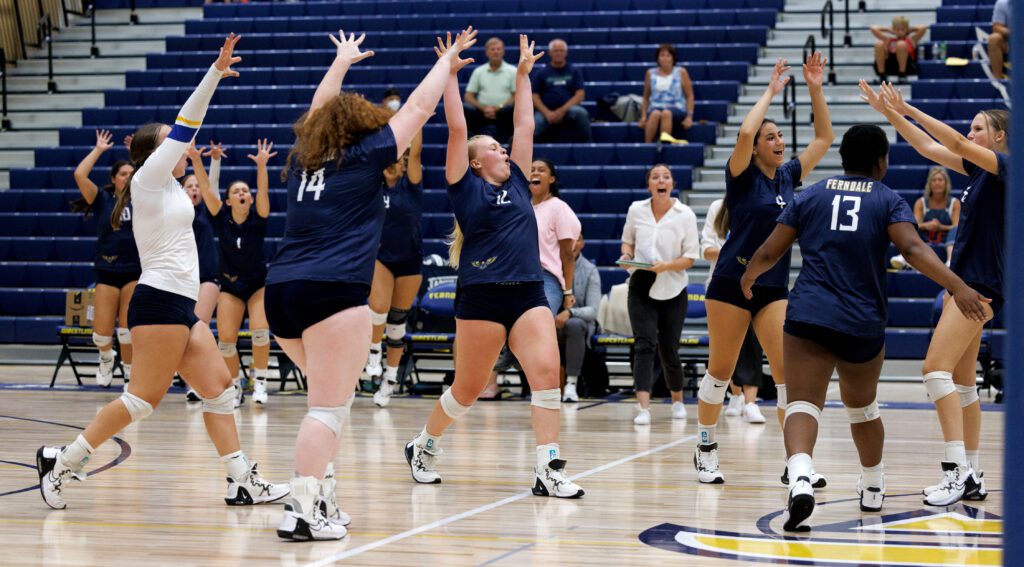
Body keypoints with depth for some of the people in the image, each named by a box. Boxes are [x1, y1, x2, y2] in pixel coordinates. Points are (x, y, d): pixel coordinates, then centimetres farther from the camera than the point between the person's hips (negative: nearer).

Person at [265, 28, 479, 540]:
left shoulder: (304, 156, 19)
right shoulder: (362, 156, 5)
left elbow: (318, 113, 39)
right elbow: (418, 108, 11)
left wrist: (342, 62, 52)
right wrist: (448, 62, 25)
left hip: (281, 289, 7)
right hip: (333, 291, -7)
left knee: (331, 398, 21)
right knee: (328, 408, -7)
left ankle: (323, 500, 17)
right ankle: (300, 513, -16)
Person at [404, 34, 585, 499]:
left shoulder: (516, 183, 17)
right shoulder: (466, 187, 4)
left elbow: (525, 125, 21)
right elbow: (457, 128, -1)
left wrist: (523, 74, 23)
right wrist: (450, 73, 0)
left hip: (528, 294, 4)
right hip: (482, 297, -4)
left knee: (547, 374, -13)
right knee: (468, 389, 5)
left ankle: (549, 471, -14)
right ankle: (424, 447, 29)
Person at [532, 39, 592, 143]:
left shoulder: (574, 71, 13)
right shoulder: (541, 73, 14)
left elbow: (580, 95, 4)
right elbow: (535, 96, 8)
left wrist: (562, 110, -10)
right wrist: (547, 113, -10)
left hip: (569, 109, 0)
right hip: (546, 110, 0)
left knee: (581, 113, -34)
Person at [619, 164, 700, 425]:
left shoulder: (685, 215, -5)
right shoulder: (636, 210, 1)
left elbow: (691, 257, -5)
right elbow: (628, 240, 16)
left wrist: (666, 266, -21)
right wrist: (627, 255, -6)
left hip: (673, 291, 0)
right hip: (641, 288, 0)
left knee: (669, 350, 7)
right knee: (644, 344, -14)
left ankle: (677, 400, 33)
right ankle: (643, 408, -21)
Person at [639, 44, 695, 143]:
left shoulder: (681, 72, 8)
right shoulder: (651, 74, 12)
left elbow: (689, 96, 8)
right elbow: (646, 97, 17)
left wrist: (689, 116, -4)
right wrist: (643, 116, 4)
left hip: (677, 110, -1)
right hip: (655, 108, 1)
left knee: (666, 113, -38)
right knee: (655, 114, -37)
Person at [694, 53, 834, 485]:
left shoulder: (788, 176, 9)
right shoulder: (742, 175, -6)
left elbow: (824, 137, 13)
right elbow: (745, 133, -25)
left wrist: (815, 89, 3)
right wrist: (771, 92, -14)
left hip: (774, 287, 4)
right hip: (731, 283, -4)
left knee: (789, 372, -6)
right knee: (720, 369, 4)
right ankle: (706, 450, 20)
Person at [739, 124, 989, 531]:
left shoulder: (810, 196, 10)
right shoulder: (888, 201, 4)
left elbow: (768, 253, 12)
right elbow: (913, 249, -14)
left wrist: (749, 277, 33)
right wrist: (957, 287, -21)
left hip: (809, 318, -1)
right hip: (863, 325, 1)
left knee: (803, 405, -13)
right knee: (862, 406, 24)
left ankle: (800, 479, -40)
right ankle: (873, 488, 41)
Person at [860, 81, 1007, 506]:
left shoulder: (1005, 167, -9)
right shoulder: (979, 169, 14)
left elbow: (955, 143, -21)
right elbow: (929, 147, 17)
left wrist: (908, 110, -21)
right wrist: (890, 113, 10)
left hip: (981, 285, -10)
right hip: (963, 282, 10)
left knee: (937, 368, -17)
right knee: (962, 381, 10)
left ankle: (956, 471, -21)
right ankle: (973, 476, 14)